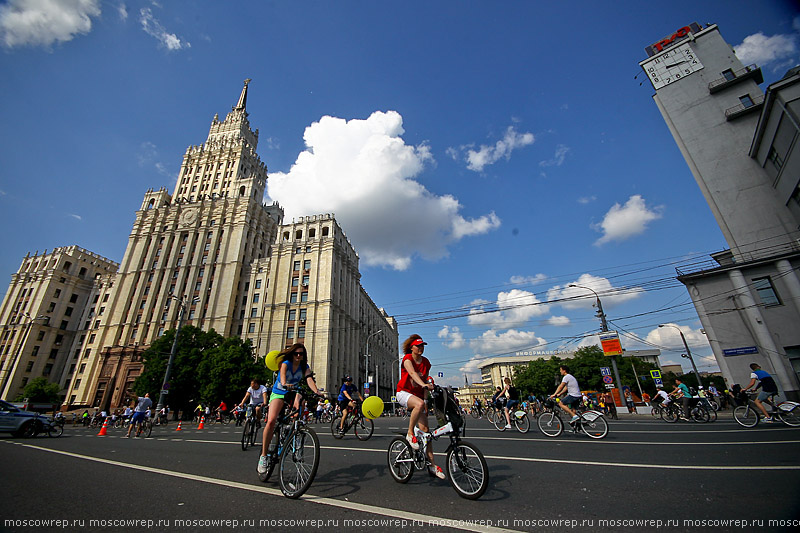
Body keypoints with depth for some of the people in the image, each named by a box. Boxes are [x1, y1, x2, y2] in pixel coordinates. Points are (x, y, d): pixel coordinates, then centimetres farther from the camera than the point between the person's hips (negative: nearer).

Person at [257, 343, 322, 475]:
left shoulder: (305, 367, 0)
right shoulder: (285, 363, -10)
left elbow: (309, 380, -16)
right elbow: (283, 378, -30)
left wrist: (316, 392, -34)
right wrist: (286, 385, -52)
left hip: (293, 394, 3)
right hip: (278, 393, -3)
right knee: (271, 420, -24)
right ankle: (263, 456, -12)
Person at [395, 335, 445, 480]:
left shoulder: (426, 362, 4)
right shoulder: (407, 358, -13)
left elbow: (425, 380, 7)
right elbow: (412, 372, -32)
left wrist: (426, 401, 0)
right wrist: (424, 384, -50)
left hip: (418, 395, 5)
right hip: (404, 393, -5)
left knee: (425, 429, -2)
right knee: (419, 404, -38)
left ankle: (432, 465, 7)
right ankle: (410, 434, -20)